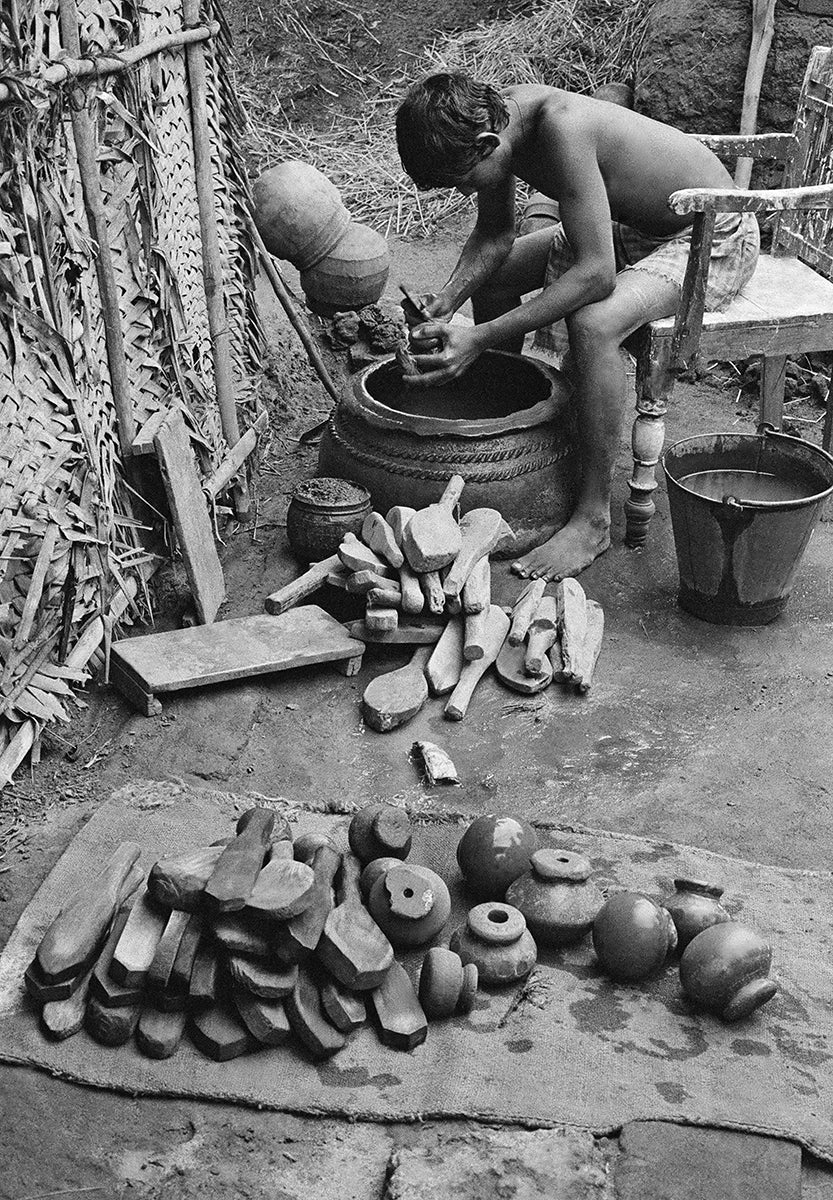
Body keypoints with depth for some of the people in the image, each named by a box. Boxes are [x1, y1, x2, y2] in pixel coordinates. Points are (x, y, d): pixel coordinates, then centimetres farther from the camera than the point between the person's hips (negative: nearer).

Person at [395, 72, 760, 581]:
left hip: (713, 238, -9)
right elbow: (495, 234, 3)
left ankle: (594, 518, -21)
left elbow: (595, 274, -37)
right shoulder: (493, 116, -10)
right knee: (492, 274, 9)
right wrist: (446, 300, -14)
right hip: (632, 226, 9)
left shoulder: (560, 127, -35)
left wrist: (481, 338, -37)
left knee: (593, 323, -35)